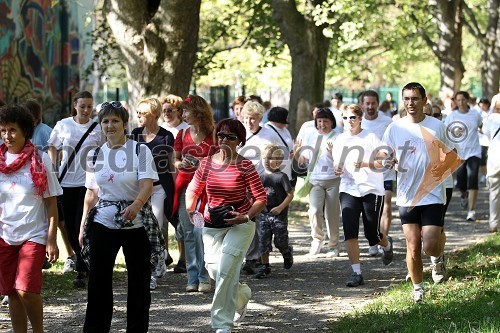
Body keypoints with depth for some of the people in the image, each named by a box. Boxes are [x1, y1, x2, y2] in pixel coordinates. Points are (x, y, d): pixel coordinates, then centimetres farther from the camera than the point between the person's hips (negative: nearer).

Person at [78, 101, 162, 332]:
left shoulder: (140, 151, -3)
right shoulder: (95, 155, 9)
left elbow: (147, 185, -15)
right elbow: (91, 194, 15)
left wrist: (136, 205, -35)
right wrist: (83, 226, 13)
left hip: (136, 224, -3)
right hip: (102, 224, 3)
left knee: (139, 283, 3)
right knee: (98, 282, 0)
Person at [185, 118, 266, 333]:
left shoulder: (245, 166, -8)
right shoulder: (207, 163, 2)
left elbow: (261, 198, -8)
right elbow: (193, 189, 16)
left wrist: (245, 217, -22)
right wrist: (190, 210, 2)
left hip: (240, 225, -4)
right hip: (212, 225, 4)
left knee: (226, 269, -16)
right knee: (213, 269, 2)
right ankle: (241, 294, 38)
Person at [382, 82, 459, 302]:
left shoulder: (436, 126, 0)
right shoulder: (395, 128, 3)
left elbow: (452, 155, 10)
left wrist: (442, 169, -10)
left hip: (432, 194, -1)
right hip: (407, 196, 2)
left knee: (429, 247, -10)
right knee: (413, 247, 1)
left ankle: (439, 254, 27)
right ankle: (417, 288, 21)